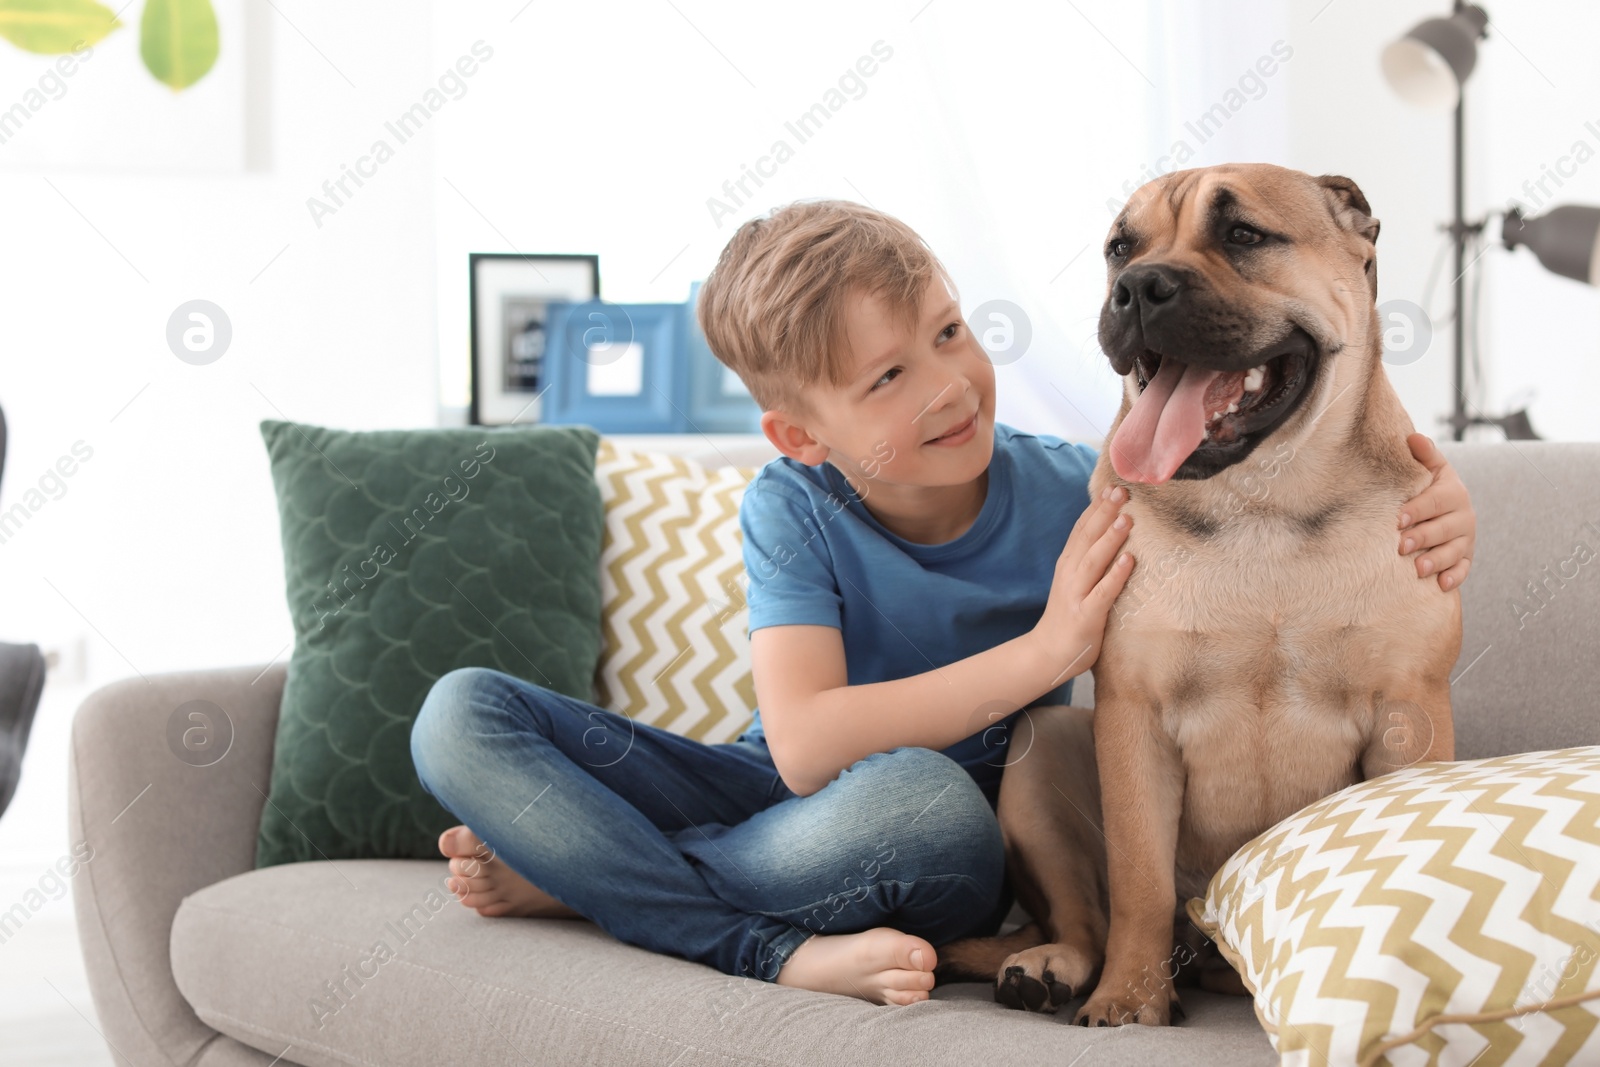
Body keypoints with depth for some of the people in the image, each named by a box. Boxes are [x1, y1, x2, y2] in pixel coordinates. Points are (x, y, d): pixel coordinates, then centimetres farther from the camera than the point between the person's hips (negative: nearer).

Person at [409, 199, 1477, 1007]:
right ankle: (782, 953, -27)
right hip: (780, 804, 2)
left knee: (922, 792, -41)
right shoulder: (790, 510, -14)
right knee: (463, 715, -15)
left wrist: (1428, 515, -28)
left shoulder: (1076, 496, -13)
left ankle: (578, 875, -17)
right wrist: (1045, 651, -32)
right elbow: (805, 746, -28)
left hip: (953, 853, -1)